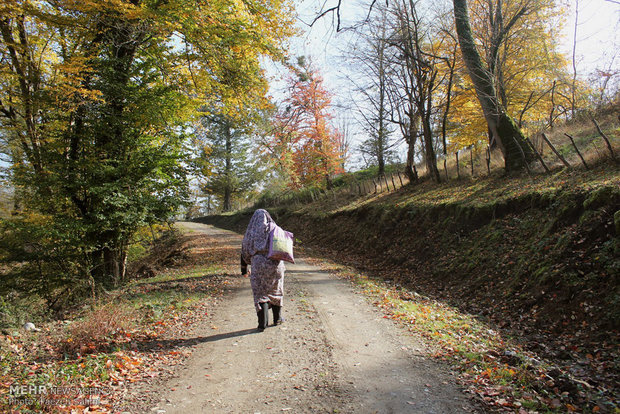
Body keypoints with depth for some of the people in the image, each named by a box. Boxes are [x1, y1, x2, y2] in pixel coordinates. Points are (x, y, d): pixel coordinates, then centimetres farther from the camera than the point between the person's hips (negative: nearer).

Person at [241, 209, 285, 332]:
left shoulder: (250, 232, 8)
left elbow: (244, 250, 9)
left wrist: (244, 269, 15)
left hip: (258, 264, -1)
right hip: (275, 263, 1)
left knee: (260, 294, 6)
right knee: (275, 290, 18)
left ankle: (262, 323, 0)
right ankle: (277, 318, 29)